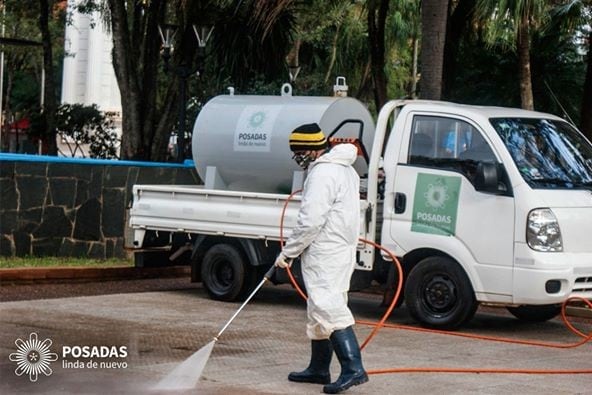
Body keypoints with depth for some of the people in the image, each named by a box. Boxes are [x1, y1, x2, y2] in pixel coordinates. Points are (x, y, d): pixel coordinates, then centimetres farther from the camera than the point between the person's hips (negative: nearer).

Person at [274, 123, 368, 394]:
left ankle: (353, 368, -21)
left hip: (325, 256, -11)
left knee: (329, 308, -15)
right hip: (341, 250, 11)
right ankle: (319, 369, 20)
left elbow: (310, 221, -20)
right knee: (320, 310, 15)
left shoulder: (322, 174, -15)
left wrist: (288, 252, -12)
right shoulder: (345, 170, 18)